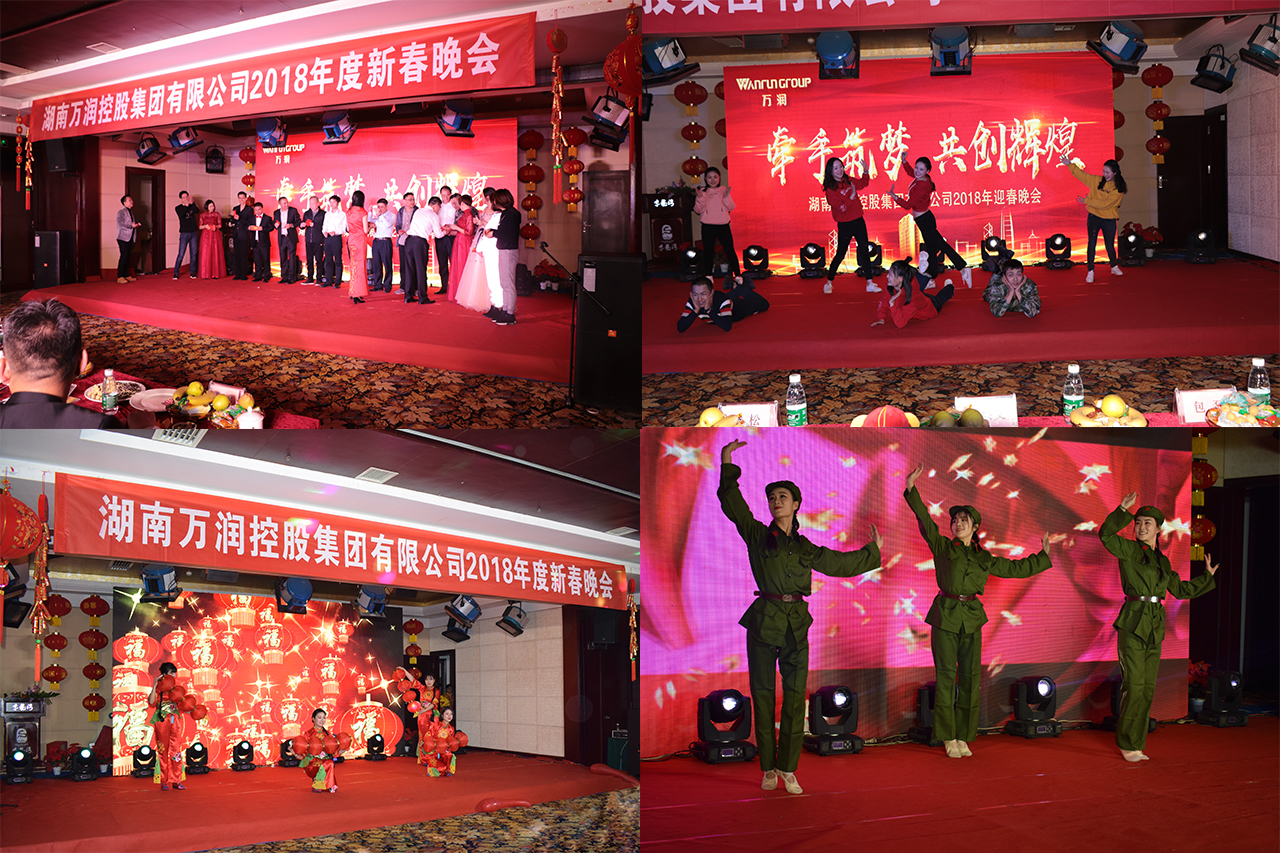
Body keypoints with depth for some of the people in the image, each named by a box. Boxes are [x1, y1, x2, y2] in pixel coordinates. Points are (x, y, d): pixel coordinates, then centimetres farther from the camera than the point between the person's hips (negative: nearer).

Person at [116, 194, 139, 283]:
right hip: (123, 238, -8)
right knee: (124, 256, -12)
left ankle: (126, 275, 14)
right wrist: (131, 225, -21)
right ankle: (120, 277, -11)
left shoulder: (130, 212, 20)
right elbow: (120, 224, -18)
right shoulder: (121, 212, -8)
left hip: (130, 238, 8)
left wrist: (135, 224, 8)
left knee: (127, 257, 9)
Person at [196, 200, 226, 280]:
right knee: (205, 254, -4)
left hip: (215, 235, 0)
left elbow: (220, 225, 9)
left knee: (215, 254, -4)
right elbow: (200, 226, 8)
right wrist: (205, 226, -12)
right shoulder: (202, 215, 8)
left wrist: (215, 226, -11)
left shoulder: (217, 214, 8)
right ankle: (206, 274, -3)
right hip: (205, 235, 0)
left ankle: (215, 274, -1)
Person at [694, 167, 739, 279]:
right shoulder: (702, 192, 3)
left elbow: (731, 208, -1)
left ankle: (737, 275, 8)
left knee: (730, 251, 0)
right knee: (708, 252, 6)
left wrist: (726, 197, -18)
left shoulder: (724, 190, 4)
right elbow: (698, 210, -3)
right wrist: (700, 198, -18)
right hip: (707, 227, 0)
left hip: (723, 226, 0)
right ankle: (708, 277, 17)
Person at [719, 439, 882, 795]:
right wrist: (727, 465, -11)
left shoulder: (805, 549, 13)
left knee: (795, 696, -1)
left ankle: (788, 768, 6)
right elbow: (732, 504, -4)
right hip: (763, 621, -2)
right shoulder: (757, 535, 5)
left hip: (796, 624, 2)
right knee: (763, 695, 0)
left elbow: (840, 563, 27)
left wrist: (872, 551, 34)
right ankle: (768, 769, 8)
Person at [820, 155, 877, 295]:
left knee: (864, 251, 5)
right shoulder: (830, 189, -15)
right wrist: (851, 197, -26)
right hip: (845, 225, -6)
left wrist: (865, 171, 9)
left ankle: (869, 284, 9)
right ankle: (829, 283, 16)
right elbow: (842, 208, -23)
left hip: (858, 221, 6)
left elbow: (863, 183, 24)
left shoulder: (847, 181, 4)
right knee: (840, 254, 0)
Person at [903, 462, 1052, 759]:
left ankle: (963, 736, 14)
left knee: (970, 676, 3)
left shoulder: (984, 559, 12)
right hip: (945, 616, -3)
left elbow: (1016, 568, 22)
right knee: (946, 675, -4)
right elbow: (925, 521, -10)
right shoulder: (942, 547, 2)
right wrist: (911, 490, -21)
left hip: (971, 618, 3)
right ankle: (948, 738, 3)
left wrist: (1043, 555, 21)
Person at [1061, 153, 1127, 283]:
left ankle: (1114, 267, 33)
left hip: (1109, 220, -2)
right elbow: (1082, 175, 10)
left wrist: (1087, 201, -17)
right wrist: (1070, 165, 4)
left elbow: (1105, 204, -18)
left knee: (1110, 246, 7)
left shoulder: (1118, 189, -11)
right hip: (1094, 217, 2)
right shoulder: (1097, 181, 2)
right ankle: (1090, 272, -3)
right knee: (1092, 243, -7)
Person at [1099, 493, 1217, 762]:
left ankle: (1136, 744, 14)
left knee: (1148, 688, 7)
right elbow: (1105, 534, -19)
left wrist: (1207, 576, 30)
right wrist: (1122, 510, -25)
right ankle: (1128, 744, 1)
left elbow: (1180, 590, 28)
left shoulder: (1163, 561, 17)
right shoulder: (1129, 550, -1)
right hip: (1133, 622, -6)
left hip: (1155, 627, 6)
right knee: (1134, 684, -10)